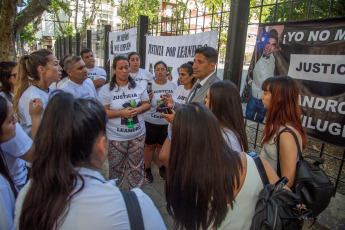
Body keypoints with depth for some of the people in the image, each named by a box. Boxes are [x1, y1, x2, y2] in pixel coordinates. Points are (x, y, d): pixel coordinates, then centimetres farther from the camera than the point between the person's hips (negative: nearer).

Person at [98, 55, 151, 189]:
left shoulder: (139, 87, 6)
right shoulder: (106, 90, -4)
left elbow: (147, 104, 7)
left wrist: (137, 110, -14)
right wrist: (121, 113, -20)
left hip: (138, 134, 3)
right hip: (116, 136, -2)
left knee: (136, 166, 12)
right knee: (116, 168, 9)